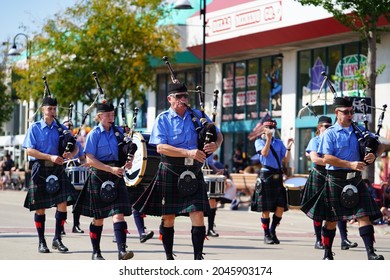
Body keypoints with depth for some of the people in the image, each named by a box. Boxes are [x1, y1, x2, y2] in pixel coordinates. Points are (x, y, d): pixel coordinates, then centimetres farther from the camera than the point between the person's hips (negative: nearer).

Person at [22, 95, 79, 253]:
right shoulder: (35, 128, 1)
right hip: (40, 170, -2)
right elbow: (29, 150, -8)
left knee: (63, 203, -9)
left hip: (57, 169, 2)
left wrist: (71, 154, -15)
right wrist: (50, 157, -18)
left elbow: (75, 148, 10)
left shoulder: (62, 128, 9)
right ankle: (42, 242, 14)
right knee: (40, 208, 3)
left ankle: (57, 239, 2)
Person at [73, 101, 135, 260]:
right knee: (98, 218, 7)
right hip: (99, 178, -3)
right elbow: (90, 160, -11)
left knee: (119, 214, -11)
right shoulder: (94, 135, -5)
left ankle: (122, 250, -20)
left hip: (116, 178, 3)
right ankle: (96, 252, 18)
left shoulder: (118, 132, 7)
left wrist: (128, 162, -5)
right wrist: (111, 169, -20)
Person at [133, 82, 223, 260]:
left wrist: (215, 145, -12)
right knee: (168, 217, 6)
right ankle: (169, 257, 19)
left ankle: (198, 257, -7)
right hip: (170, 172, -1)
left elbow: (218, 134, 13)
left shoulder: (197, 115, 9)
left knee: (198, 215, -10)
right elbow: (160, 147, -12)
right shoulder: (163, 119, 0)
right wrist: (188, 152, -22)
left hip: (193, 173, 2)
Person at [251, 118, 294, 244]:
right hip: (266, 175, -4)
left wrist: (288, 148, -8)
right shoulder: (259, 142, 3)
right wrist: (268, 139, -21)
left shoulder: (279, 142, 13)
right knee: (266, 209, -1)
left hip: (278, 175, 4)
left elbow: (286, 159, 7)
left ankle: (272, 232, 14)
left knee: (281, 207, -2)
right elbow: (264, 153, -16)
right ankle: (267, 235, 9)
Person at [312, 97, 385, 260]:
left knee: (364, 215, -7)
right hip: (335, 180, -3)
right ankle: (327, 254, 18)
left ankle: (371, 253, -12)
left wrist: (374, 155, -10)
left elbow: (379, 146, 14)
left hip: (355, 180, 3)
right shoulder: (330, 134, -4)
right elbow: (327, 158, -13)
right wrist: (350, 164, -20)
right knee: (332, 219, 6)